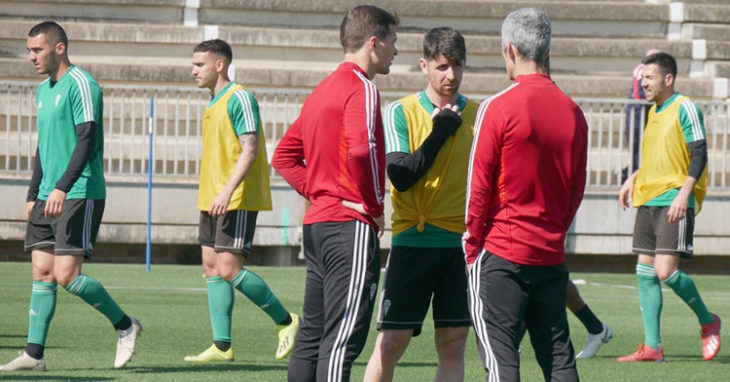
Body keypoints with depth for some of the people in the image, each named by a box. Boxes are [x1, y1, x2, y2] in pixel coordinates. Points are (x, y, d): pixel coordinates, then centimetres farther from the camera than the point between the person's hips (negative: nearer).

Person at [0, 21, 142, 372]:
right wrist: (33, 195, 21)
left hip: (80, 195, -8)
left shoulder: (80, 85, -10)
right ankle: (33, 354, 2)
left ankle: (125, 326, 4)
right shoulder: (43, 90, 18)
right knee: (42, 273, 2)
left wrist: (62, 188, -27)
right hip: (48, 198, 8)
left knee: (66, 274, -13)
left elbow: (87, 140, -19)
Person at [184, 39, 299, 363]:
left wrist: (227, 191, -27)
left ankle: (286, 321, 1)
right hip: (211, 200, 10)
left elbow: (249, 150, -19)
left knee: (229, 269, -13)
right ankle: (222, 346, 6)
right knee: (212, 267, 5)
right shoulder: (213, 104, 17)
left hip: (237, 201, -10)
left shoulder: (239, 99, -12)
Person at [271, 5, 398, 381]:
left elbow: (284, 156, 22)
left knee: (311, 335, 11)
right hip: (351, 225, -10)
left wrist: (316, 192, 12)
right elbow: (361, 149, -26)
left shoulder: (322, 90, 19)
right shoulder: (361, 88, -10)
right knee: (343, 339, -12)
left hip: (315, 223, 10)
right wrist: (375, 205, -13)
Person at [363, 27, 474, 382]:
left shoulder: (478, 115, 7)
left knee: (453, 343, 2)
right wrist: (441, 131, -11)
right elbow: (401, 176, -12)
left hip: (463, 244, 3)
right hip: (413, 242, -3)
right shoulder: (400, 112, -1)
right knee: (391, 342, -5)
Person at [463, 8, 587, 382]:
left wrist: (471, 244, 2)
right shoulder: (572, 111, 6)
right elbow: (577, 187, 12)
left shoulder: (499, 107, -10)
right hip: (551, 256, 5)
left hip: (502, 253, -5)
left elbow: (478, 185, -7)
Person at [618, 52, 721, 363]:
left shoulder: (685, 108, -8)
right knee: (645, 272, 3)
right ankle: (652, 347, 5)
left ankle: (707, 321, 8)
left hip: (674, 202, -9)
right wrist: (633, 180, 20)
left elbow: (699, 154, -13)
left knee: (665, 271, -15)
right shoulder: (654, 112, 17)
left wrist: (683, 194, -21)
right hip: (647, 201, 9)